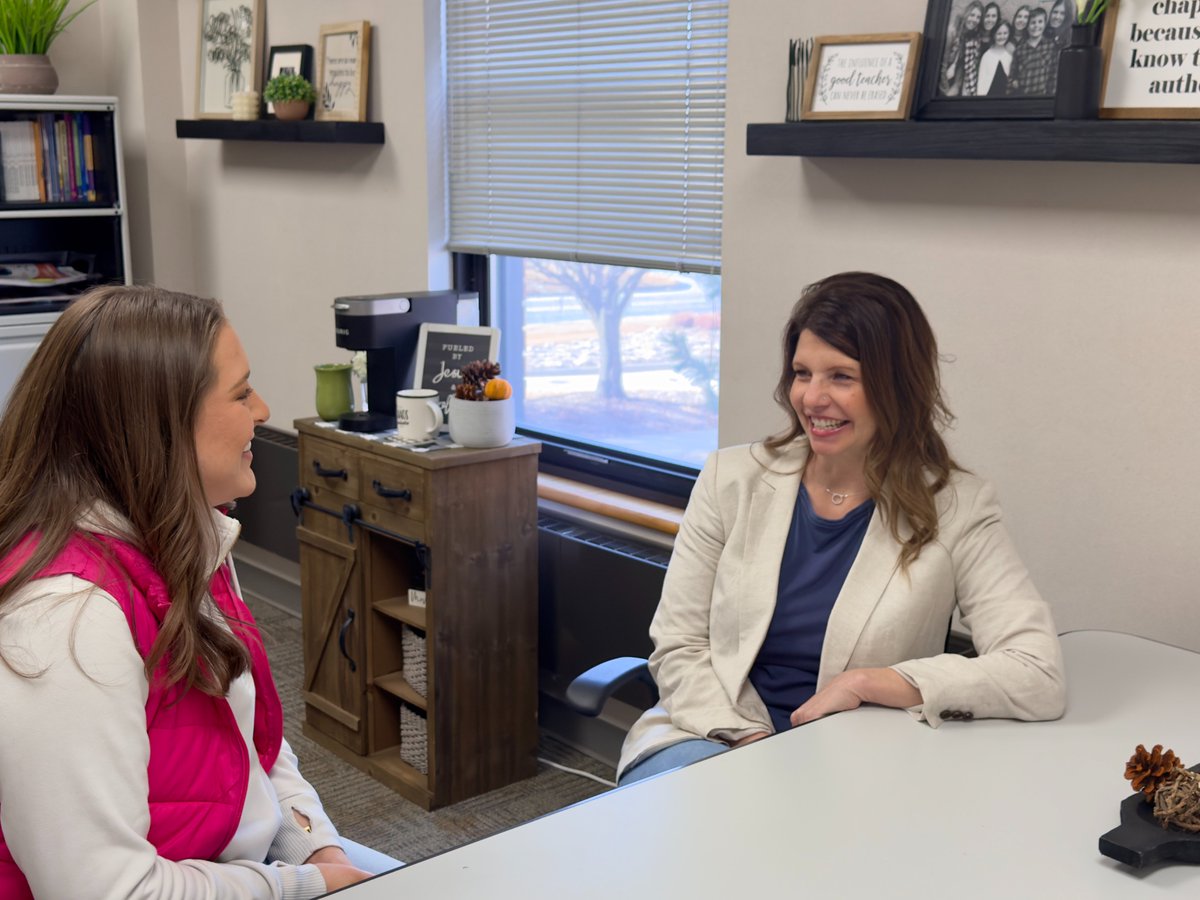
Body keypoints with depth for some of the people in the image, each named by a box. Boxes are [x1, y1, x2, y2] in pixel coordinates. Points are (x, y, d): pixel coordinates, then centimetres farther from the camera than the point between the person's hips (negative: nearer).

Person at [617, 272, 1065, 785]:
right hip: (714, 737, 1)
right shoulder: (733, 479, 3)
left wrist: (865, 683, -16)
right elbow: (677, 646, 2)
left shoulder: (956, 509, -3)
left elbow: (1040, 677, -12)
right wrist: (754, 743, -15)